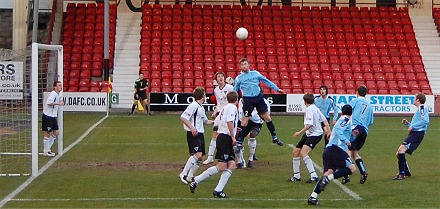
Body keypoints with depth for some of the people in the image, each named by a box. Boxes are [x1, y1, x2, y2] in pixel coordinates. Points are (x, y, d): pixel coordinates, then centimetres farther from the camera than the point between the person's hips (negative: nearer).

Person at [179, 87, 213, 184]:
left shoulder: (201, 108, 18)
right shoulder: (194, 105, -11)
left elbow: (205, 121, 32)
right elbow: (183, 117, -17)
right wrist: (192, 128, -23)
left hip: (200, 134, 10)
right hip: (193, 134, -10)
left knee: (199, 158, 8)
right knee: (197, 154, -21)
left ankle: (190, 176, 16)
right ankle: (183, 174, -17)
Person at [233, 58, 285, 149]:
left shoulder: (255, 73, 7)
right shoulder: (238, 78, 2)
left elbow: (266, 81, 13)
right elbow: (234, 91, 7)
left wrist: (277, 89, 12)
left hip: (258, 98, 3)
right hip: (248, 100, -3)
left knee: (267, 118, 4)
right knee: (244, 122, -6)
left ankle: (274, 138, 17)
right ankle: (239, 143, 1)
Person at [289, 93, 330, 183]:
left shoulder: (309, 109, -15)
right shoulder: (315, 108, 13)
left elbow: (309, 124, -24)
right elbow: (324, 120, 11)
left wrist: (300, 132, -19)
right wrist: (328, 130, 8)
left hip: (315, 134, -11)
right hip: (309, 134, 11)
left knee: (303, 153, -29)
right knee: (295, 152, 12)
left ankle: (314, 176, -35)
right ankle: (296, 176, 23)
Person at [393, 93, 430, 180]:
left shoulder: (422, 108, -3)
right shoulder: (418, 109, 27)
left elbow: (425, 121, -20)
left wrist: (412, 126, -17)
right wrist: (408, 124, 15)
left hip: (417, 133, -10)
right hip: (413, 134, 10)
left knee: (401, 149, -25)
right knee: (398, 154, 11)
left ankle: (401, 174, -27)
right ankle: (406, 172, 23)